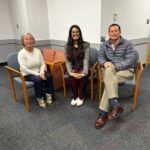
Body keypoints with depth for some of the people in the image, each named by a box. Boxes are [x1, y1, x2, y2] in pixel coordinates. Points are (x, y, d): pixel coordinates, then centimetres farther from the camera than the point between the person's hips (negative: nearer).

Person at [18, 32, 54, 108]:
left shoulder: (37, 51, 1)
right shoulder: (21, 53, -13)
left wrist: (41, 72, -20)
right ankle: (39, 98, -9)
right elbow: (24, 69, -20)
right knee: (38, 79, -33)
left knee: (49, 76, -24)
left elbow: (43, 64, 0)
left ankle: (49, 95, -4)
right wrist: (37, 74, -26)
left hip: (38, 72, 4)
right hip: (27, 74, -4)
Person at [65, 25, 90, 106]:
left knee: (82, 77, -33)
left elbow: (86, 60, -14)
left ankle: (81, 97, -9)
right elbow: (67, 61, -4)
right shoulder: (67, 46, 3)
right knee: (72, 77, -31)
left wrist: (84, 72, -29)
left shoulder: (86, 44, -3)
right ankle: (75, 97, -8)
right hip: (73, 68, 1)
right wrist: (70, 72, -22)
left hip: (82, 68, -1)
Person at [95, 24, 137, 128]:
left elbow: (131, 60, -11)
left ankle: (104, 112, -32)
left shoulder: (127, 44, -1)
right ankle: (116, 104, -43)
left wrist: (115, 66, -23)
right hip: (110, 69, 4)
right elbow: (100, 57, 10)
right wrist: (105, 63, -15)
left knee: (109, 80, -33)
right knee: (108, 71, -35)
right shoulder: (105, 45, 14)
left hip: (126, 70, -3)